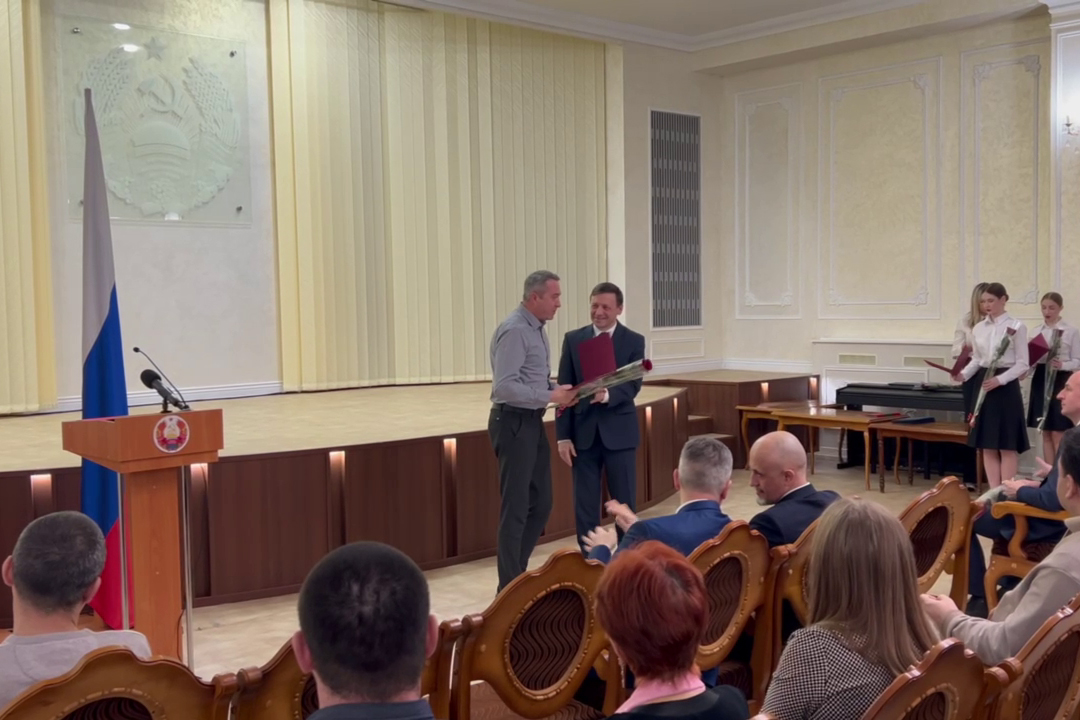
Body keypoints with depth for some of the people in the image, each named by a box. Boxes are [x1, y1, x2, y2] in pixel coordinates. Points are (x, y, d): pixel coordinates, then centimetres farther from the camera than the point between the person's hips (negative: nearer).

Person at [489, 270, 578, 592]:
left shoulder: (536, 329, 12)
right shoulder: (514, 330, -18)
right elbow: (505, 386, -25)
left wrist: (558, 393, 2)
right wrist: (551, 396, -20)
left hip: (532, 422, 10)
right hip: (513, 423, -10)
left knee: (541, 503, 14)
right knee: (516, 508, -2)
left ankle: (517, 574, 26)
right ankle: (510, 586, 8)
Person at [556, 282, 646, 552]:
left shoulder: (634, 341, 0)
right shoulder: (573, 339, 4)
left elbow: (633, 385, -10)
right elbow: (564, 390, 2)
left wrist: (607, 395, -31)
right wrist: (563, 436, -4)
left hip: (619, 432, -1)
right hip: (583, 433, 2)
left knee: (625, 504, 4)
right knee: (584, 506, 6)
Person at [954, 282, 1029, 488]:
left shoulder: (1016, 327, -5)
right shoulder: (979, 328, 9)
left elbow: (1022, 364, -7)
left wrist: (1000, 380, -20)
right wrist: (963, 374, -6)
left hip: (1006, 387, -5)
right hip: (983, 386, 5)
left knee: (1007, 445, -2)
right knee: (987, 445, 6)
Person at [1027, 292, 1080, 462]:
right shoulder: (1037, 331, 9)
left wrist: (1062, 365, -24)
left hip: (1060, 381, -5)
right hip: (1041, 379, 5)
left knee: (1058, 435, -4)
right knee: (1046, 434, 8)